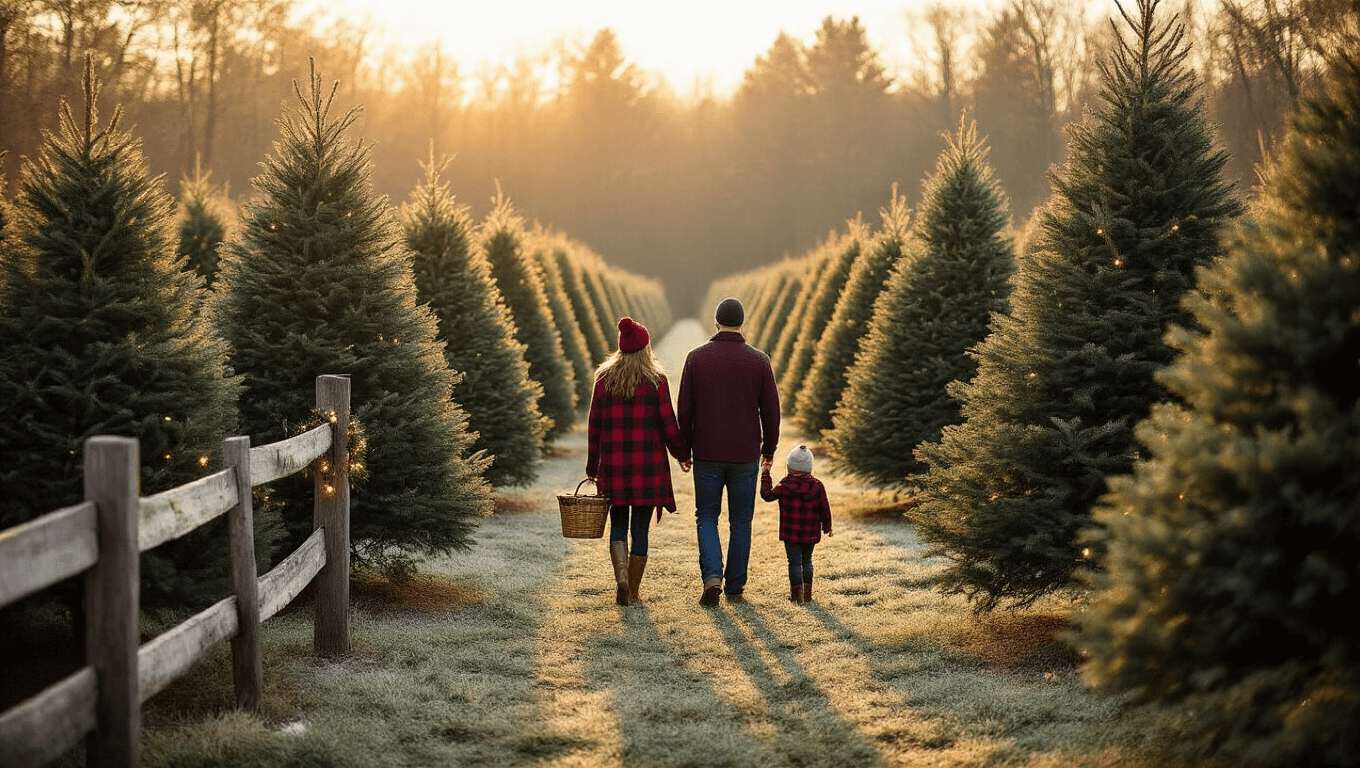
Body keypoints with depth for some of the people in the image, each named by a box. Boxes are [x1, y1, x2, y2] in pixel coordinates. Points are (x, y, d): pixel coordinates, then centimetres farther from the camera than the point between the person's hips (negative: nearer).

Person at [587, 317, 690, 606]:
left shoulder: (604, 378, 2)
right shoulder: (656, 380, -5)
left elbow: (594, 425, 3)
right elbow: (668, 423, -6)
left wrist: (592, 466, 11)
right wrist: (682, 454, 11)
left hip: (614, 464, 2)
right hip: (648, 464, -2)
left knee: (618, 524, 13)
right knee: (640, 528, 6)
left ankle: (621, 578, -9)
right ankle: (632, 592, 9)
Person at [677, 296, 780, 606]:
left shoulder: (696, 357, -4)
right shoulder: (759, 361, -4)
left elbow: (684, 409, -2)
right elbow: (770, 410, -1)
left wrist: (685, 448, 9)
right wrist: (769, 449, 13)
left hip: (707, 455, 0)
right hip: (745, 455, 0)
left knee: (707, 518, 10)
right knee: (740, 522, 10)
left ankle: (712, 575, -11)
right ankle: (735, 588, 12)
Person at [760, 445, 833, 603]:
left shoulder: (785, 486, -12)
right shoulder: (817, 486, -2)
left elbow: (767, 495, -7)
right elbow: (824, 508, 2)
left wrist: (765, 474, 0)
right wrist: (827, 527, 15)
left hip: (791, 534, -3)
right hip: (810, 535, 3)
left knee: (794, 562, 4)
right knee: (807, 561, 18)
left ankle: (796, 594, 2)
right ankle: (807, 593, 21)